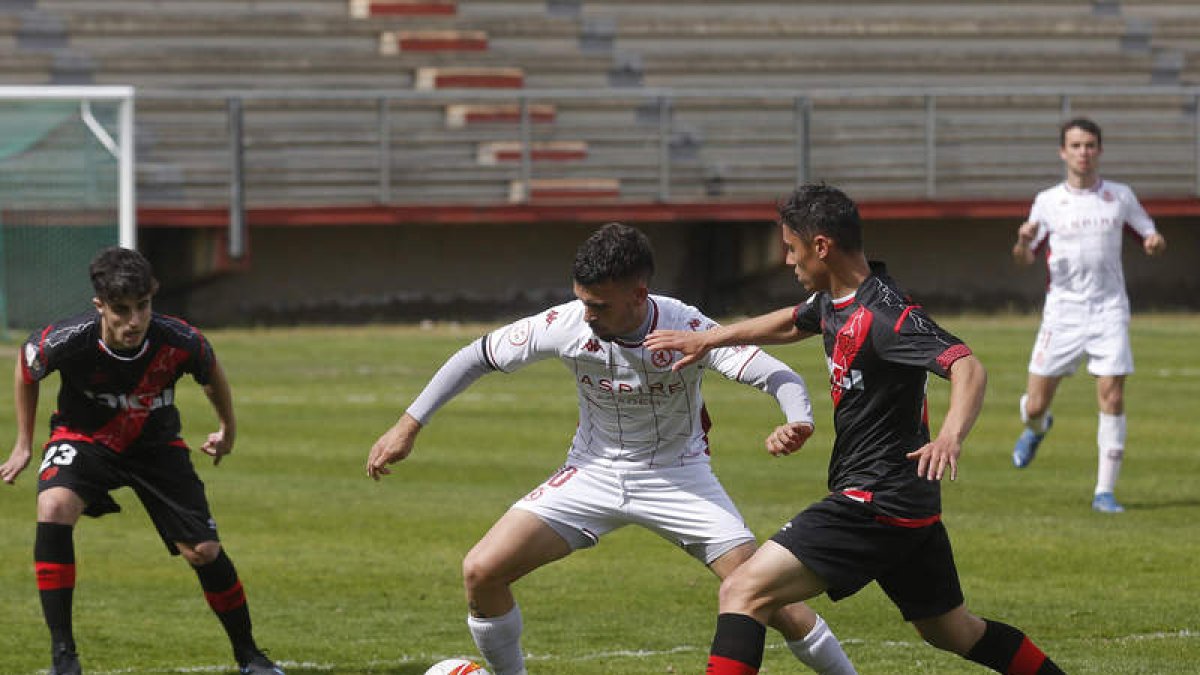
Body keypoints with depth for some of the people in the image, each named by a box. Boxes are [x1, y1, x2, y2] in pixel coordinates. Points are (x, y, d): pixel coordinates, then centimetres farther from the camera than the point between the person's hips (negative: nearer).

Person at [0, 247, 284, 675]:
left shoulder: (177, 341, -28)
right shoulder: (68, 342, -31)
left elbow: (211, 371, -2)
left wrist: (227, 429, 14)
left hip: (156, 443, 1)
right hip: (84, 437, -1)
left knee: (204, 552, -5)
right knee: (53, 508, -32)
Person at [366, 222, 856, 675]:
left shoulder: (687, 330, -26)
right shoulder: (564, 326, -19)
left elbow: (778, 377, -30)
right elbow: (479, 356, -4)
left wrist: (798, 423, -54)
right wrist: (408, 426, -4)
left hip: (677, 477, -2)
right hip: (592, 474, 3)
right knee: (481, 571, -12)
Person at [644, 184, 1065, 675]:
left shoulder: (885, 317, -21)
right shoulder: (834, 302, 9)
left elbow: (967, 368, -32)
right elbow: (790, 324, 32)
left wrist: (951, 437, -50)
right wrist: (707, 339, 35)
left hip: (875, 503, -11)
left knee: (744, 592, -16)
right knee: (950, 630, 23)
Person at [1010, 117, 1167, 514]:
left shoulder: (1120, 197, 6)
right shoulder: (1048, 202, 3)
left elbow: (1149, 236, 15)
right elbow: (1024, 260, 4)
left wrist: (1155, 242, -9)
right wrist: (1023, 241, -19)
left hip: (1109, 312, 0)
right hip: (1062, 313, 0)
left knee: (1112, 398, -11)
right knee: (1035, 404, 0)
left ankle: (1105, 491, -4)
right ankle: (1036, 428, 39)